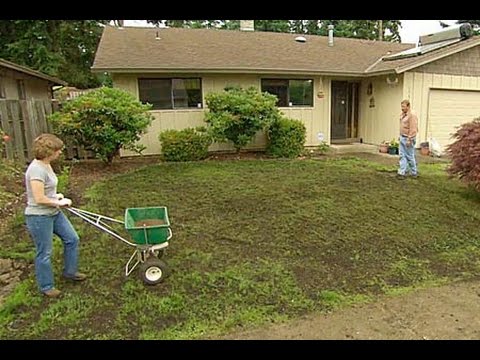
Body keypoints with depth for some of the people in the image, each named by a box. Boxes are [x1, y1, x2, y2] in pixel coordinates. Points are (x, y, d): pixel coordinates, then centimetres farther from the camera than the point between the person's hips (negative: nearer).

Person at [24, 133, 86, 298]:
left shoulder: (46, 165, 5)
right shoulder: (37, 169, -25)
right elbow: (39, 199, -26)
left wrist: (56, 196, 4)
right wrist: (59, 203, -12)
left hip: (54, 213, 10)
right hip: (39, 217, -9)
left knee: (72, 239, 16)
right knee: (44, 253, 7)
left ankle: (70, 271, 36)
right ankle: (46, 286, 26)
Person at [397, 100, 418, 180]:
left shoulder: (412, 116, -16)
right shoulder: (402, 115, 11)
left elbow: (413, 129, -20)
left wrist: (409, 140, -22)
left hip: (408, 139, -8)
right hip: (402, 138, 8)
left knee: (410, 157, 1)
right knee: (402, 156, 5)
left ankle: (414, 173, 15)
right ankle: (402, 173, 6)